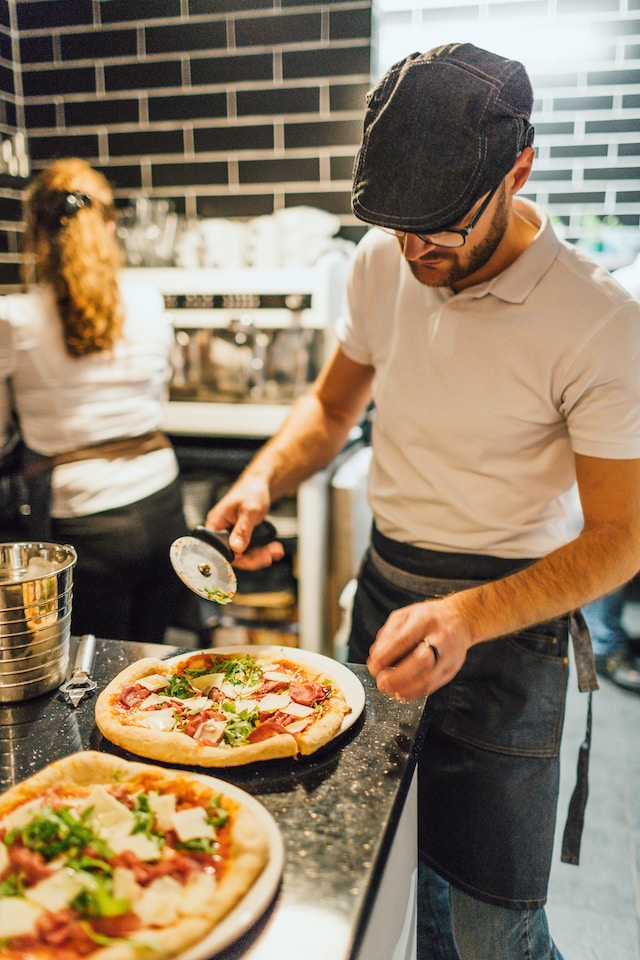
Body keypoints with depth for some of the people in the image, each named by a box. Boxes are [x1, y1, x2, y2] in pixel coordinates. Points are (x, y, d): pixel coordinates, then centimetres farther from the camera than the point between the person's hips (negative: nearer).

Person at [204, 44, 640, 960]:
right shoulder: (382, 262, -3)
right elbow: (331, 406, 11)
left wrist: (469, 618, -30)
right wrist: (262, 479, -8)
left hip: (508, 617, -4)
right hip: (383, 590, 5)